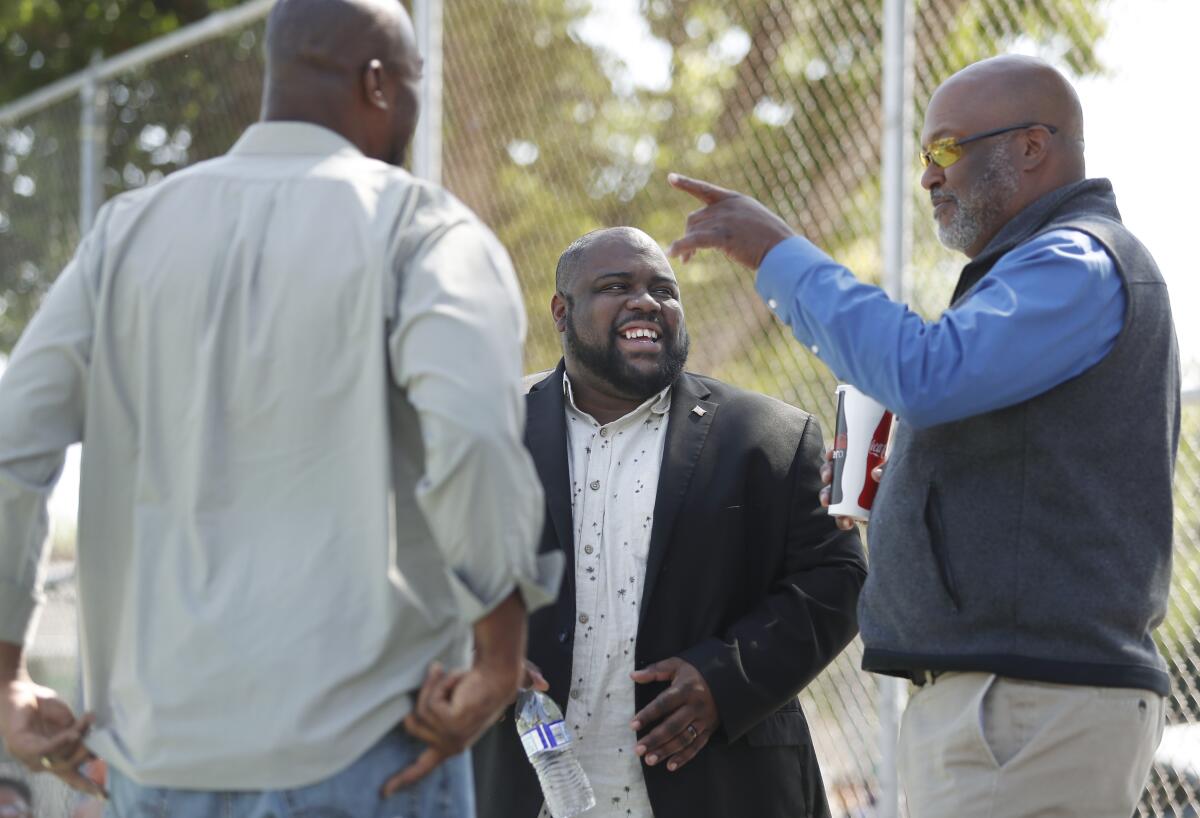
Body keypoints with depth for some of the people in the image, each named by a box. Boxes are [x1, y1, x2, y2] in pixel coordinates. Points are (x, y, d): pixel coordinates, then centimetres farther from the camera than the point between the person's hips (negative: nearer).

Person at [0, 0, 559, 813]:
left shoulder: (131, 231, 10)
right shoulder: (422, 227, -3)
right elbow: (470, 432, -22)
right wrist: (501, 659, -13)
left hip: (159, 747, 4)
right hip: (360, 750, -4)